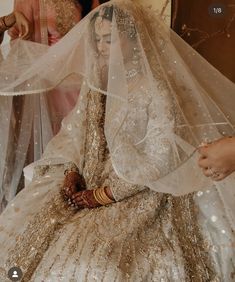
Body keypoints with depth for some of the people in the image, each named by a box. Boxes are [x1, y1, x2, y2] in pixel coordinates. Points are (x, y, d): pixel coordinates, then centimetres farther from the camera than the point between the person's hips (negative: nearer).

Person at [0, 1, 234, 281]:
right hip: (88, 181, 7)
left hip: (140, 193, -6)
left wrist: (106, 194, -16)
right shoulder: (96, 77, 4)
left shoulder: (159, 89, -17)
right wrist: (73, 171, -6)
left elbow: (159, 161, -19)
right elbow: (76, 130, 11)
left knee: (96, 259, -23)